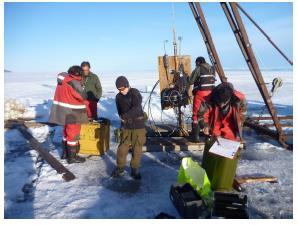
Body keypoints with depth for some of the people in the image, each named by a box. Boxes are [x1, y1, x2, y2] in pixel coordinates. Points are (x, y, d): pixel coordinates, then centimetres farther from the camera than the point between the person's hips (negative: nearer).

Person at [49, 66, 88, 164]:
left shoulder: (63, 80, 8)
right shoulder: (74, 82, -20)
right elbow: (83, 96, -14)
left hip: (64, 111, 9)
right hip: (72, 113, -9)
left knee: (67, 132, 21)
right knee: (73, 134, 2)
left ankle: (65, 153, 33)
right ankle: (72, 157, 13)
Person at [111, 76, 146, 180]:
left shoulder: (135, 93, -11)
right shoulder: (118, 97, 6)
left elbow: (136, 107, -25)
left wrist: (126, 115, -34)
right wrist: (122, 118, -3)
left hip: (138, 125, -3)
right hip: (126, 125, 4)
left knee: (137, 148, 4)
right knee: (122, 147, 4)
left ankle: (135, 169, 18)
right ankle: (120, 167, 23)